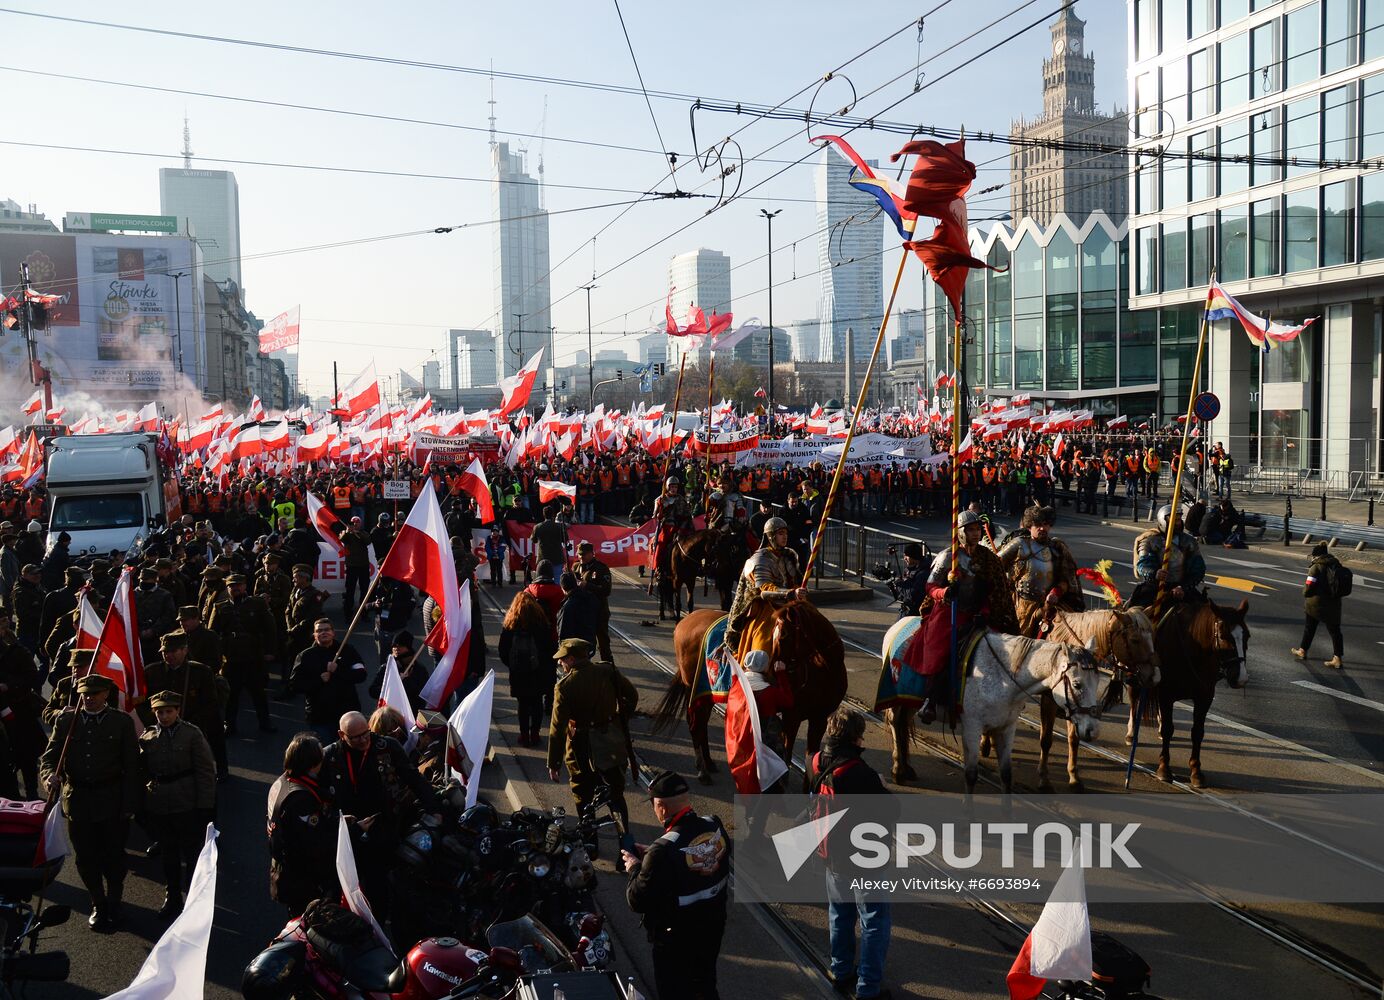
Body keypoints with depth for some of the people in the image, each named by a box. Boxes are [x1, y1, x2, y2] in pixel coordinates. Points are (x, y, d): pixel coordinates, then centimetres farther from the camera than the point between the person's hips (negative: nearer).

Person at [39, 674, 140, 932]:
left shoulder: (122, 722, -3)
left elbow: (131, 767, -3)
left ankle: (113, 904, 31)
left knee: (113, 857, 10)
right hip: (77, 801, 2)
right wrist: (50, 775, -22)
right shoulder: (66, 720, 3)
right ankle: (98, 904, 31)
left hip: (112, 802, -2)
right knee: (86, 858, 11)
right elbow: (49, 756, 2)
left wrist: (129, 805, -8)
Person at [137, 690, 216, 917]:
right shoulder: (147, 737, 3)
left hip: (188, 806, -3)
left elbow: (206, 771, -7)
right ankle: (172, 897, 30)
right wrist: (141, 806, 3)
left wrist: (205, 805, -10)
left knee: (192, 854, 8)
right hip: (158, 808, 3)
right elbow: (141, 771, 10)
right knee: (168, 855, 16)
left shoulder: (192, 734, -7)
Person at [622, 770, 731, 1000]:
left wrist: (634, 868, -8)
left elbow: (638, 902, -24)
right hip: (713, 929, 6)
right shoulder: (716, 827, -14)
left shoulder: (663, 851, -34)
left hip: (676, 941, -6)